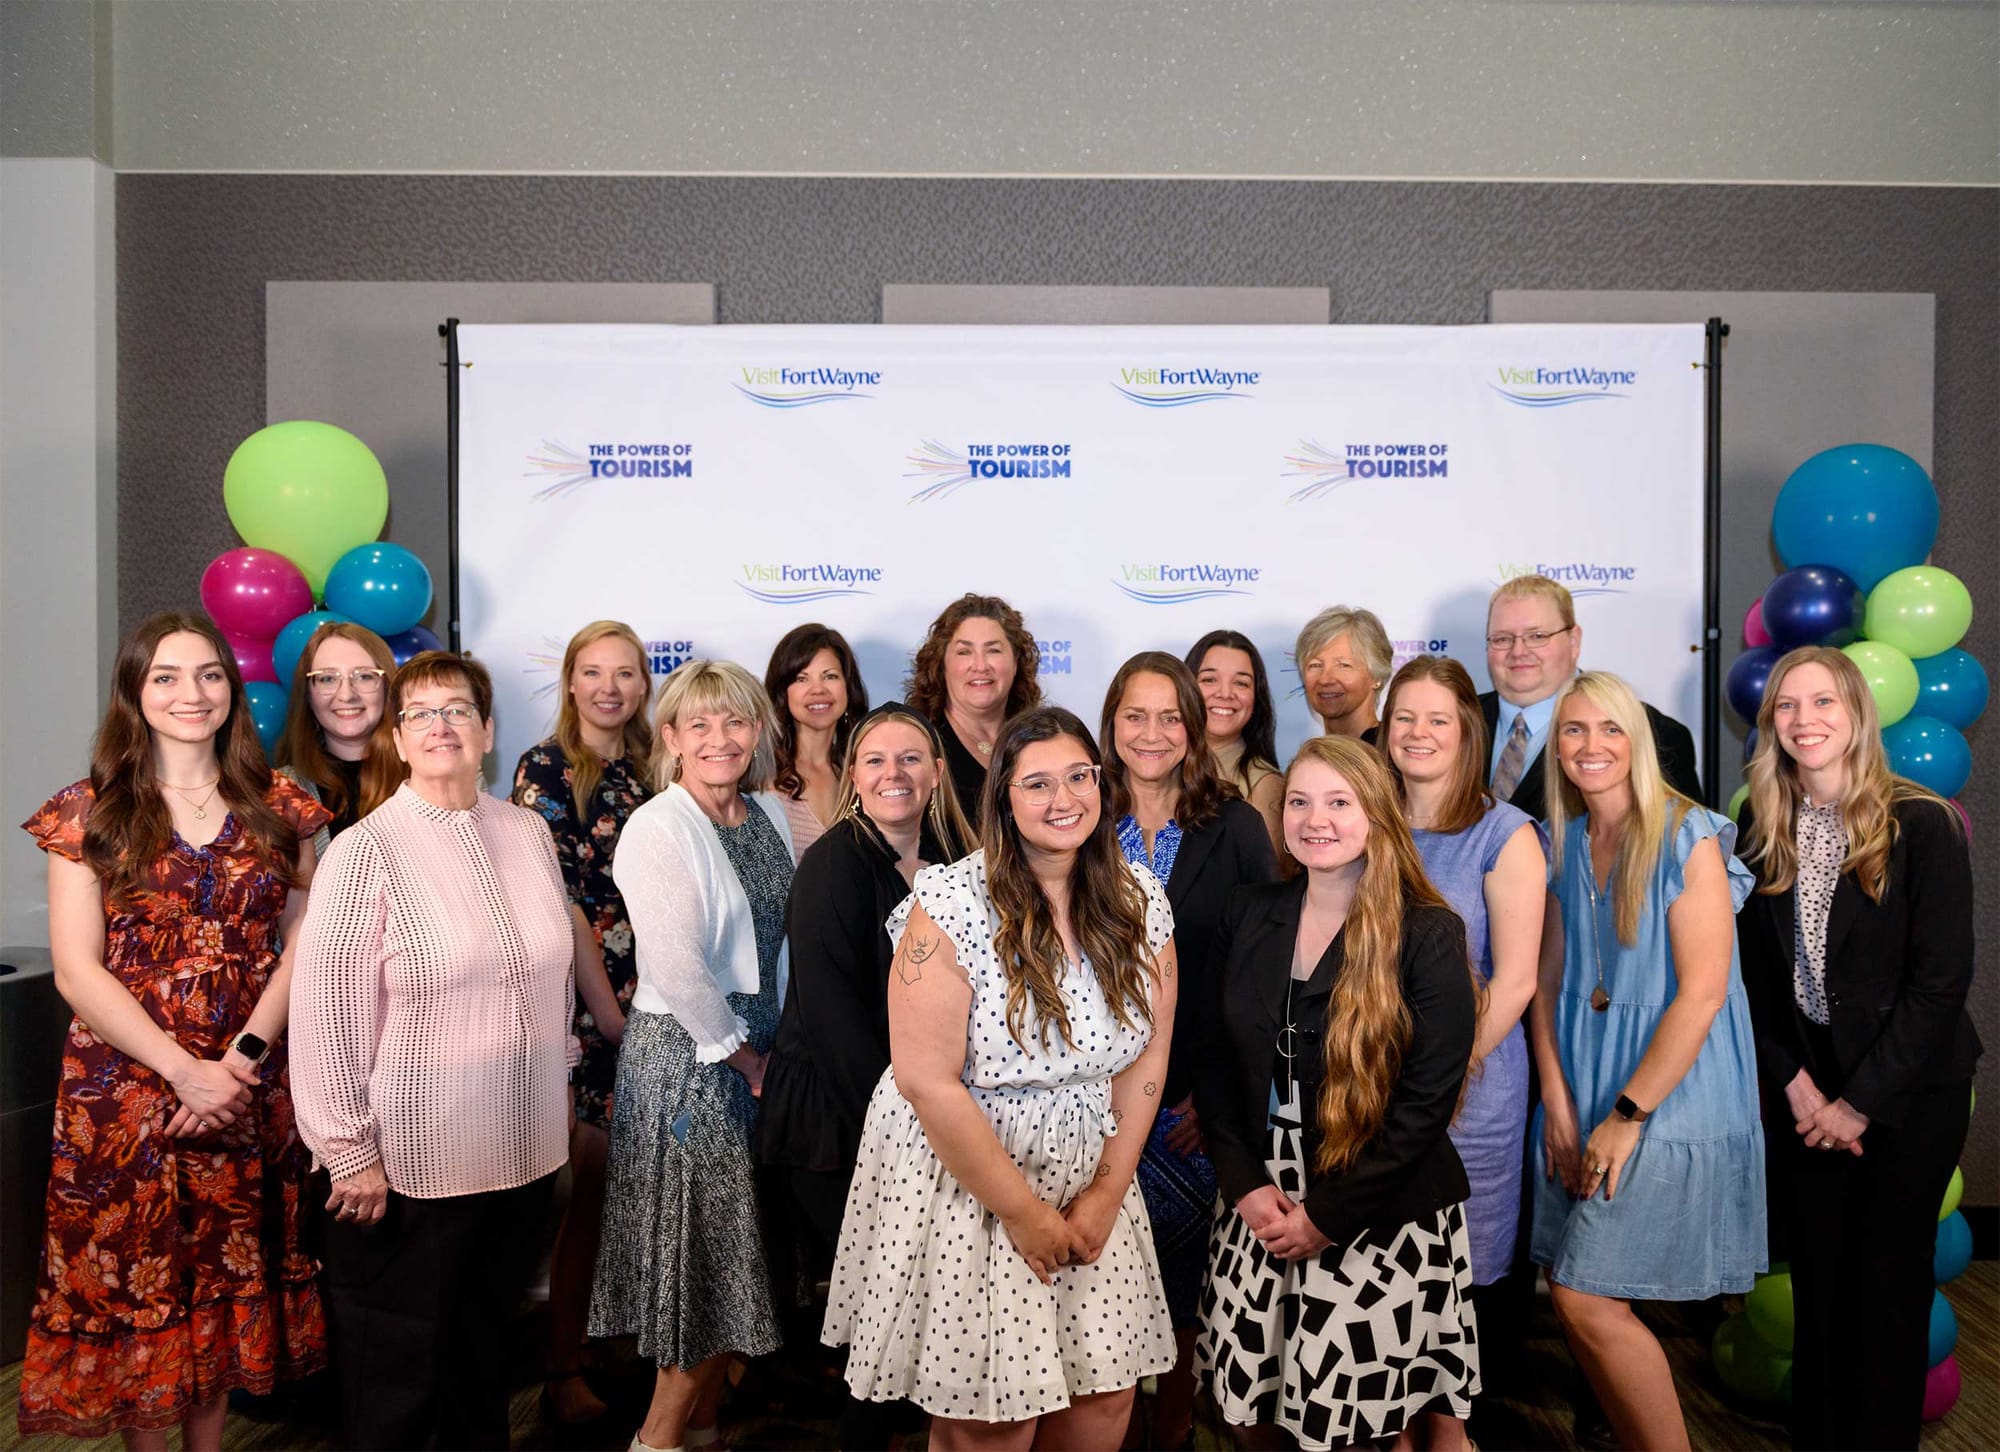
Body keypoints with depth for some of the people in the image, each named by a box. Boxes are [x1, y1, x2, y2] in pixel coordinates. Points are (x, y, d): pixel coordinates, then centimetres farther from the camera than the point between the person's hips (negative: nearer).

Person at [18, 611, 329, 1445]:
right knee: (134, 1283, 7)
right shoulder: (90, 815, -2)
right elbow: (77, 972, -8)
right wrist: (187, 1070, -15)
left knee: (228, 1280, 12)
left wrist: (243, 1055, -13)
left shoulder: (277, 809, 4)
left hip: (247, 1089, 2)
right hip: (124, 1089, -2)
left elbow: (304, 946, 0)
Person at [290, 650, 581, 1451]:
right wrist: (351, 1152, -11)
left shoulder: (529, 832, 2)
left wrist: (557, 1082, 13)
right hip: (410, 1160, -4)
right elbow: (324, 1009, -13)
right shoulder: (365, 850, -12)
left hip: (521, 1147, 5)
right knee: (399, 1364, 12)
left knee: (487, 1341, 20)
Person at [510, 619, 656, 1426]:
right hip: (574, 999, -6)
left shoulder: (646, 771, 11)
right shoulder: (545, 769, -7)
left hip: (636, 1001, 6)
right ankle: (562, 1370, 13)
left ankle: (592, 1349, 26)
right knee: (583, 1183, -1)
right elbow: (555, 899, -11)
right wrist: (606, 1007, -12)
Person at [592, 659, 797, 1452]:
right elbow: (677, 969, -20)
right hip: (685, 1056, -7)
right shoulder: (656, 829, -15)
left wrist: (780, 1046, 5)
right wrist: (744, 1056, -12)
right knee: (703, 1245, 2)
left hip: (759, 1050, 7)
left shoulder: (770, 814, 7)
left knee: (737, 1249, 14)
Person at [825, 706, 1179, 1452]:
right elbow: (927, 1081, -20)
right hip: (961, 1179, -4)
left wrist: (1108, 1191, -2)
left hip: (1089, 1179, 5)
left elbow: (1148, 1054, 2)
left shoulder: (1141, 902, -4)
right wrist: (1022, 1210, -13)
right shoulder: (952, 907, -20)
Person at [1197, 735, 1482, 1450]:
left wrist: (1329, 1215, -14)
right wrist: (1247, 1184, -8)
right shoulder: (1248, 915, 3)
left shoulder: (1428, 934, -10)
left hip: (1385, 1222, -4)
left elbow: (1427, 1098, -13)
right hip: (1261, 1210, 4)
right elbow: (1212, 1061, 4)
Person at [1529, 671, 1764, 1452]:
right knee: (1573, 1299, 8)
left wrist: (1626, 1115, -14)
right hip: (1582, 1095, 6)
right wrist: (1559, 1105, -2)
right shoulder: (1562, 844, 6)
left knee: (1589, 1301, -7)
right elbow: (1550, 979, 7)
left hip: (1669, 1099, -6)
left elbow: (1702, 992, -16)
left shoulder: (1689, 839, -11)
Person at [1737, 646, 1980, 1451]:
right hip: (1808, 1093, 3)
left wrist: (1861, 1102, -13)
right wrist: (1795, 1083, -6)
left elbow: (1940, 981, -14)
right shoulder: (1760, 833, -1)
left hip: (1910, 1091, -3)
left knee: (1890, 1280, 8)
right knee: (1816, 1281, 11)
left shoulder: (1922, 826, -12)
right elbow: (1754, 975, 3)